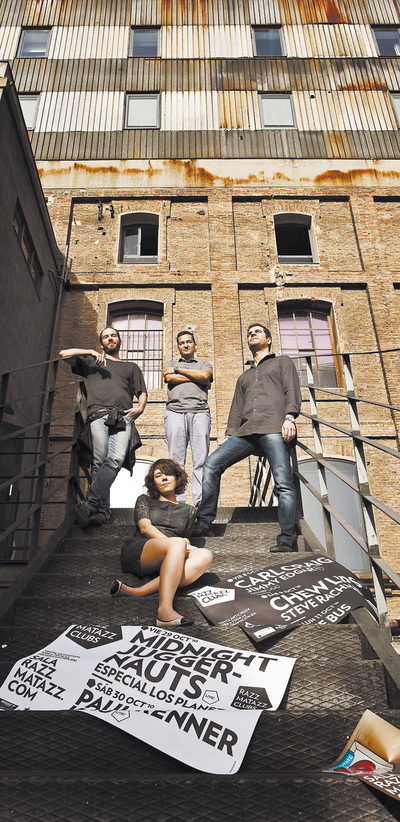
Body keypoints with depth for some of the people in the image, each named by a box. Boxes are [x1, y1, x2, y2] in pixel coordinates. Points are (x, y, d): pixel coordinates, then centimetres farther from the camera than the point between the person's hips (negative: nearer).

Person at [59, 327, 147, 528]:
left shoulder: (131, 367, 34)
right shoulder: (90, 362, 32)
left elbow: (142, 392, 24)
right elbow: (63, 354, 23)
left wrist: (140, 407, 3)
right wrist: (90, 352, 14)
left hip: (123, 418, 0)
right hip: (98, 415, 0)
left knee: (116, 459, -25)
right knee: (99, 462, -15)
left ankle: (88, 504, -30)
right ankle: (102, 511, -14)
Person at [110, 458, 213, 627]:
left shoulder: (188, 510, 27)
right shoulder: (145, 500, 20)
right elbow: (145, 527, 2)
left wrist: (185, 544, 1)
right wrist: (175, 544, -14)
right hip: (137, 553, -3)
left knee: (205, 556, -29)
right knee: (177, 544, -34)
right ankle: (165, 610, -51)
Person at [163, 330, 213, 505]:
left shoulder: (205, 364, 27)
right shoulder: (170, 364, 28)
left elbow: (205, 375, 2)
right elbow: (170, 378, 4)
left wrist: (178, 370, 8)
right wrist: (197, 378, 7)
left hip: (200, 412, 0)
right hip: (175, 412, 0)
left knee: (201, 459, -11)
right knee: (176, 459, -9)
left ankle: (200, 501, -13)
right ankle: (176, 501, -10)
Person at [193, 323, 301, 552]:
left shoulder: (283, 362, 22)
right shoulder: (244, 377, 36)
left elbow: (292, 391, 6)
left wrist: (289, 416, -12)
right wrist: (230, 434, 13)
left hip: (274, 427, -5)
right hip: (246, 431, 5)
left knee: (283, 483, -14)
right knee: (212, 463, -11)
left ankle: (288, 540, -12)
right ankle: (204, 523, -9)